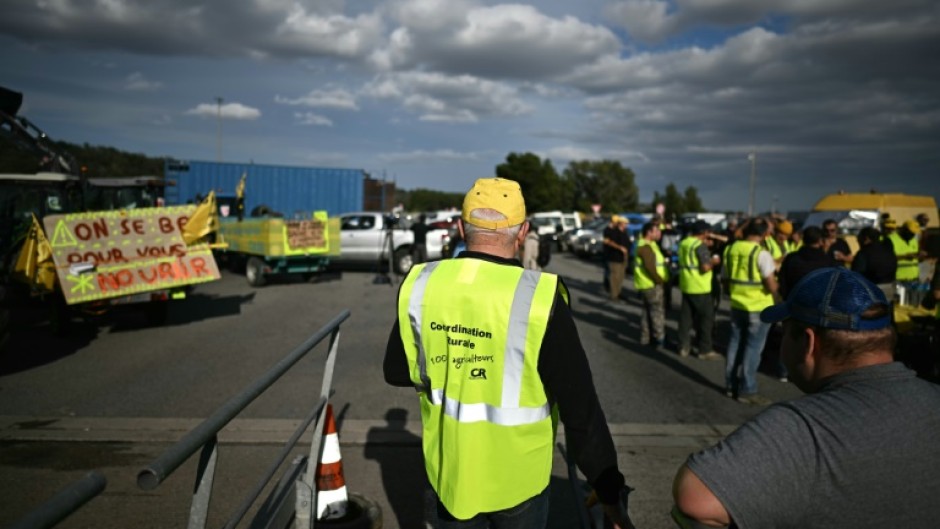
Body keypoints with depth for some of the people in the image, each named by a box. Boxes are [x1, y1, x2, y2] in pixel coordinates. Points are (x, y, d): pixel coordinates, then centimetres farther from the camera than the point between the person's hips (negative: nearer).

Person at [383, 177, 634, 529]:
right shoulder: (538, 298, -24)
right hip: (517, 478, -2)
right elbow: (581, 409, -19)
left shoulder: (421, 285, -12)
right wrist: (608, 492, -8)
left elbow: (397, 372, 2)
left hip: (448, 471, 3)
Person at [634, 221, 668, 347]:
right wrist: (659, 280, -19)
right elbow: (650, 267, -27)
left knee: (647, 311, 15)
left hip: (649, 284, 11)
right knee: (658, 312, -4)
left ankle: (645, 338, 22)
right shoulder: (645, 247, -19)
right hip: (652, 284, -11)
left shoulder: (650, 244, 16)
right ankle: (659, 339, 1)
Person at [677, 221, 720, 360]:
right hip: (699, 288, -8)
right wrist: (713, 261, -4)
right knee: (706, 318, 3)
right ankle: (705, 350, 7)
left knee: (685, 317, 12)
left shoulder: (683, 243, 8)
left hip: (686, 286, 8)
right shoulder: (700, 245, -17)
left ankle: (684, 346, 17)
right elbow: (705, 267, -24)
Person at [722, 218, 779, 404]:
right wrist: (777, 289, 5)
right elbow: (771, 286, -17)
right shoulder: (761, 254, -16)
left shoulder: (730, 249, 2)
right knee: (752, 348, 1)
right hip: (758, 307, -6)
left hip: (737, 305, 6)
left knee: (735, 344, 14)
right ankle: (747, 391, 6)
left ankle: (731, 385, 22)